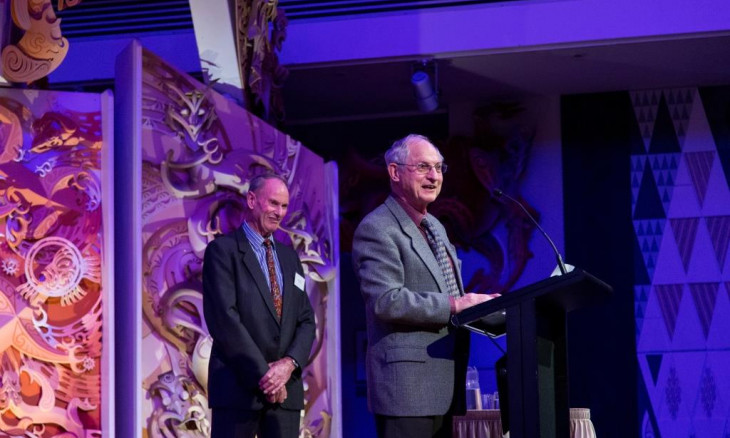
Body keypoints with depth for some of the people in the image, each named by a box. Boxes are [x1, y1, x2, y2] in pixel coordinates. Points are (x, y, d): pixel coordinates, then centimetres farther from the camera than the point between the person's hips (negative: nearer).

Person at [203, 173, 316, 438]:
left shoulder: (289, 257, 19)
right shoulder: (223, 250, -1)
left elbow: (306, 320, 14)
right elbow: (224, 318, -11)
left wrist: (290, 363, -6)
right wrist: (262, 375, -14)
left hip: (286, 387, 6)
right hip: (239, 386, -6)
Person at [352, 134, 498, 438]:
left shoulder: (436, 227, 21)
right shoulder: (377, 229, -8)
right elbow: (386, 301, -20)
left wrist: (479, 305, 7)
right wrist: (453, 305, -20)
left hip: (448, 385, 9)